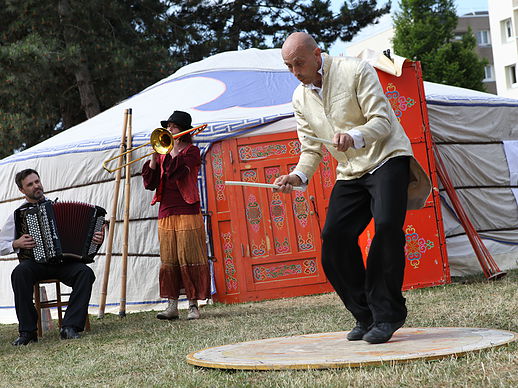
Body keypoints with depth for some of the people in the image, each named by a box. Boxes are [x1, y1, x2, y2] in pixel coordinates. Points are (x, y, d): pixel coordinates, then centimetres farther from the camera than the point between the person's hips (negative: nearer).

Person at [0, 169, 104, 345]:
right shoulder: (18, 215, 9)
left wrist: (96, 238, -3)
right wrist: (16, 244, -10)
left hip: (63, 263, 2)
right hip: (34, 262, -2)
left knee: (85, 272, -28)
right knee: (20, 272, -35)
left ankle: (70, 327, -27)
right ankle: (27, 331, -28)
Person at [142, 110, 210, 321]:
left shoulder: (191, 152, 3)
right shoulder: (162, 154, 16)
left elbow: (180, 171, -18)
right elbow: (150, 183, 6)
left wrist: (173, 149, -14)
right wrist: (153, 158, -6)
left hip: (187, 212, -5)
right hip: (166, 214, 5)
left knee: (189, 258, -6)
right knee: (168, 260, 4)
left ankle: (193, 305, -2)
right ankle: (171, 305, 7)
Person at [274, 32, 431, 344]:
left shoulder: (356, 71, -9)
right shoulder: (301, 98, 9)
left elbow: (382, 121, -15)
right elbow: (311, 148, 11)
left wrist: (354, 137, -35)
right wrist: (299, 176, -10)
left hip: (387, 158, -6)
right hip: (350, 174, 6)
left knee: (386, 226, -25)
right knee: (334, 236, -9)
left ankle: (387, 314, -15)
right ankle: (366, 315, 3)